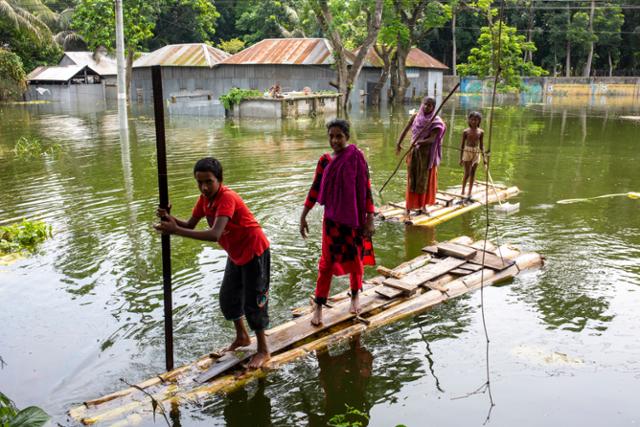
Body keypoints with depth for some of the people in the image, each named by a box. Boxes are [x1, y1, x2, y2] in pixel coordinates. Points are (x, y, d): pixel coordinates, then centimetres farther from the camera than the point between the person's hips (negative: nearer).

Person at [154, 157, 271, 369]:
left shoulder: (227, 198, -32)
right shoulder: (205, 198, -4)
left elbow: (215, 234, -44)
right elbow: (190, 225, -2)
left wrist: (176, 230, -45)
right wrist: (171, 219, -23)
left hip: (254, 252, -9)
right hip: (236, 254, 9)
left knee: (253, 302, -1)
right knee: (227, 296, 17)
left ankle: (263, 350, 16)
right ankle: (242, 336, 38)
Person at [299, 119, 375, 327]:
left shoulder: (356, 157, -10)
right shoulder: (324, 161, -1)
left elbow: (366, 189, -9)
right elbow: (315, 189, 5)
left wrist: (370, 219, -12)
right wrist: (303, 216, 5)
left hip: (354, 218, -1)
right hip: (333, 218, 1)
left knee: (355, 259, 14)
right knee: (327, 261, 2)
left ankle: (355, 296, 36)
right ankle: (318, 306, 10)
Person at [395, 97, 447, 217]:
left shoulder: (436, 122, -9)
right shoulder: (415, 117, 0)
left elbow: (432, 139, -19)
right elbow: (405, 130, 10)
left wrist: (419, 142, -33)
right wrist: (398, 143, 5)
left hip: (427, 153, -1)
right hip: (414, 152, 1)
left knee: (425, 179, 7)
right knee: (412, 179, 1)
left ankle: (423, 205, 19)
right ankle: (408, 206, 4)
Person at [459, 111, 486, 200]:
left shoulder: (481, 132, 2)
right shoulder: (466, 131, -5)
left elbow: (481, 145, 8)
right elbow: (462, 145, 0)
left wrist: (484, 157, 5)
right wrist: (461, 158, -1)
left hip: (476, 153, 3)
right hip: (467, 152, -3)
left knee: (473, 174, 8)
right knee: (467, 173, -8)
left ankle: (469, 193, 15)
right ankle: (463, 192, 4)